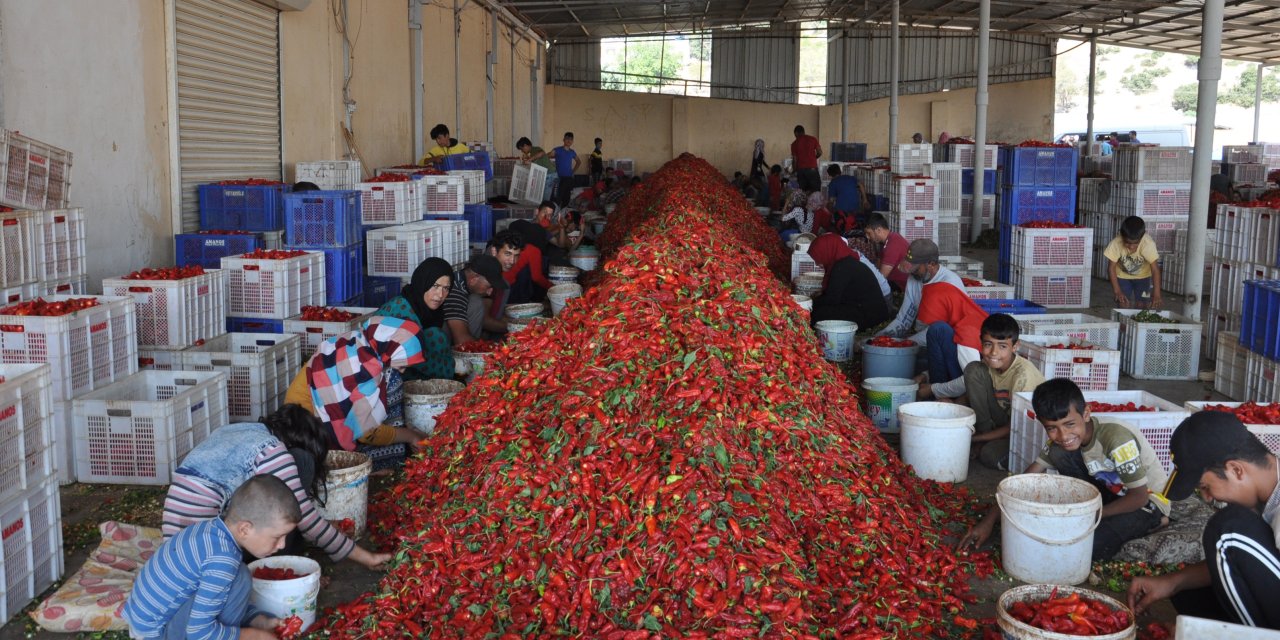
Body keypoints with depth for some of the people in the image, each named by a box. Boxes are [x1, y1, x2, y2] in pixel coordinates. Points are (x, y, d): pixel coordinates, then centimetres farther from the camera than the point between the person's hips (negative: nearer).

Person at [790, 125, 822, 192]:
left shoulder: (795, 144, 2)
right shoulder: (813, 139, 3)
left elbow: (795, 159, 1)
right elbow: (819, 153, 0)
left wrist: (794, 171, 14)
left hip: (800, 169, 1)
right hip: (812, 168, -1)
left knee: (803, 191, 7)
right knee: (816, 190, 1)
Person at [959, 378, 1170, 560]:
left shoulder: (1116, 439, -30)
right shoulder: (1059, 439, -11)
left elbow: (1139, 497, -23)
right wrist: (989, 520, -16)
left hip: (1149, 501, -5)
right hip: (1114, 494, 5)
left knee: (1088, 544, -31)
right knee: (1059, 452, -18)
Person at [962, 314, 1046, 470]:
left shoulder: (1023, 374, -28)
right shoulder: (989, 363, -11)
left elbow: (1016, 426, -22)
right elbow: (973, 393, 8)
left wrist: (975, 438, -18)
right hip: (1004, 419, 6)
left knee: (991, 455, -35)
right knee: (973, 370, -14)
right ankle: (985, 434, -5)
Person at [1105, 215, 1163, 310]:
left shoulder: (1148, 244, -34)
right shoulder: (1116, 243, -32)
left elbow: (1155, 270, -35)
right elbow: (1112, 268, -22)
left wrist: (1156, 295, -43)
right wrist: (1117, 291, -29)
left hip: (1143, 276, 0)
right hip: (1122, 276, 0)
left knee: (1142, 307, -4)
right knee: (1124, 306, -6)